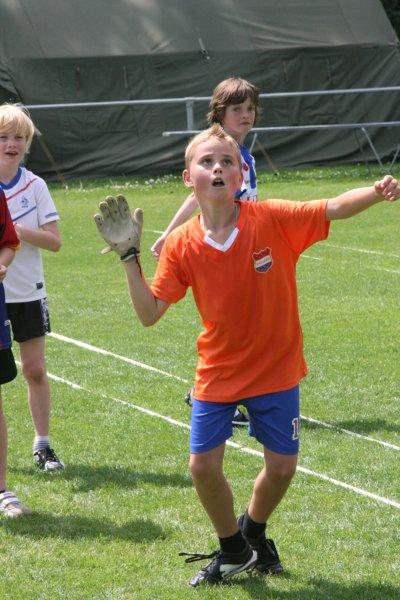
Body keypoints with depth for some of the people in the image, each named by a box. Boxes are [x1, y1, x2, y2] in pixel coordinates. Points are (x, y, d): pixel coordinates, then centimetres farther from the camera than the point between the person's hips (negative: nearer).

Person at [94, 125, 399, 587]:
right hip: (217, 374, 1)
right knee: (203, 465, -2)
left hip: (275, 370, -1)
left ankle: (252, 531, 38)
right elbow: (149, 314, -10)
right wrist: (128, 255, -17)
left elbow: (335, 208, -21)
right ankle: (231, 549, 26)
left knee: (281, 467, 4)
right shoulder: (181, 246, -11)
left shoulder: (273, 219, -16)